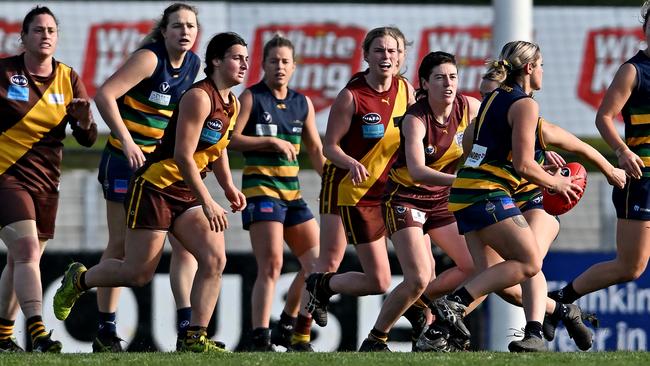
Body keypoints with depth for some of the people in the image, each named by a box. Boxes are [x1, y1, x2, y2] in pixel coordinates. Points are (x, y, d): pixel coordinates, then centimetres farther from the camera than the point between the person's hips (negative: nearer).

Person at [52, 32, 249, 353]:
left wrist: (228, 186, 13)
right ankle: (79, 279, 27)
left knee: (214, 259, -11)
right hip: (154, 189, -8)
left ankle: (194, 338, -8)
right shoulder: (199, 97, -19)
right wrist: (207, 203, -26)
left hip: (186, 195, 8)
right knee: (138, 273, -1)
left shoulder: (232, 106, 9)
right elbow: (183, 155, -24)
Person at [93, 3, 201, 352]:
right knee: (121, 245, -1)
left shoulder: (193, 64, 5)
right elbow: (105, 95, -22)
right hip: (128, 160, -6)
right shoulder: (150, 59, -15)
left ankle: (186, 327, -6)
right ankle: (105, 331, 6)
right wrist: (127, 142, -26)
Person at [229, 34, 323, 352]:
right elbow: (231, 139, -10)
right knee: (271, 265, -16)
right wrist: (272, 141, -14)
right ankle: (260, 339, -18)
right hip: (261, 189, -7)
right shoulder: (251, 97, -2)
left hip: (292, 192, 7)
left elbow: (316, 151, 19)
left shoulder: (302, 103, 14)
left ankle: (289, 329, 17)